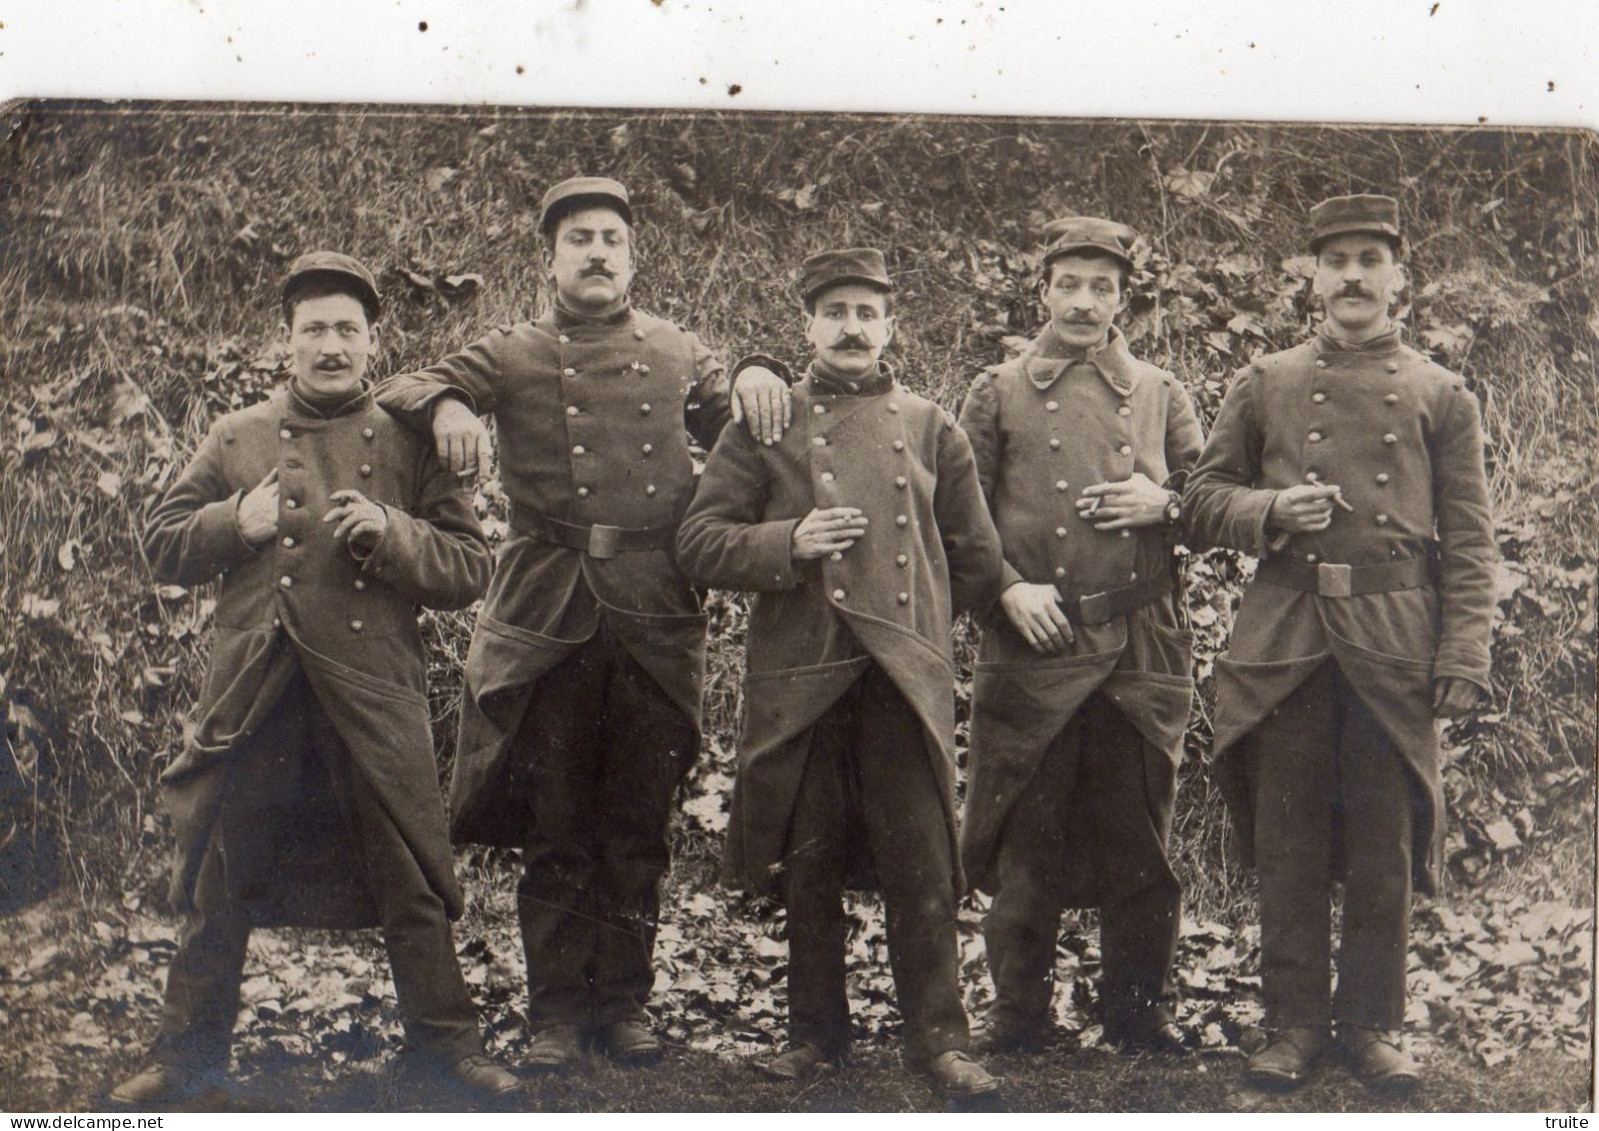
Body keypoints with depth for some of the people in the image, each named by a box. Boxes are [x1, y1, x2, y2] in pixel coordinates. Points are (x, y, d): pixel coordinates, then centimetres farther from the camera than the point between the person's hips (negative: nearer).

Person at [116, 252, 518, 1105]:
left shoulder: (409, 445, 6)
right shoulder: (235, 439, 10)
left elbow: (468, 569, 3)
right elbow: (162, 546, 12)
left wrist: (391, 532, -14)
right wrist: (235, 523, -7)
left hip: (375, 695, -1)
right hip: (253, 696, 1)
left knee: (409, 880, 4)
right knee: (220, 881, 10)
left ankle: (448, 1041, 19)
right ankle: (187, 1051, 25)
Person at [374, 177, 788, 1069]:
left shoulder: (679, 352, 14)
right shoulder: (512, 356, 8)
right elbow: (400, 391, 2)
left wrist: (759, 382, -2)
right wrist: (446, 404, -21)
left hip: (658, 620, 2)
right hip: (549, 619, -1)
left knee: (640, 827, 9)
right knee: (556, 827, 5)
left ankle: (625, 1001, 21)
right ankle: (557, 1010, 16)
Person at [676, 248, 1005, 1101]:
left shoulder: (932, 430, 11)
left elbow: (978, 562, 17)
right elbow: (698, 544, 1)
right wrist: (789, 545, -13)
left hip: (907, 679, 1)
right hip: (798, 679, 0)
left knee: (924, 868, 0)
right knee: (808, 869, 8)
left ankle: (937, 1034, 12)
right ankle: (817, 1030, 22)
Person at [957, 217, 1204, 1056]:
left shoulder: (1162, 396, 12)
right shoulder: (997, 395, 8)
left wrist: (1162, 503, -6)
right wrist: (1009, 589, -9)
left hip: (1141, 649, 1)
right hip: (1031, 648, -1)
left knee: (1139, 833, 6)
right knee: (1025, 836, 3)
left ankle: (1141, 1007, 20)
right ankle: (1018, 1010, 16)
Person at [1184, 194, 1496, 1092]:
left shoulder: (1443, 397, 7)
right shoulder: (1264, 386, 10)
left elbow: (1469, 542, 4)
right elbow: (1205, 499, 12)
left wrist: (1464, 657, -5)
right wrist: (1272, 510, -9)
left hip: (1394, 648, -1)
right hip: (1285, 645, 1)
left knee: (1385, 849, 5)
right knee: (1288, 846, 5)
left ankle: (1374, 1024, 19)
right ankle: (1294, 1022, 17)